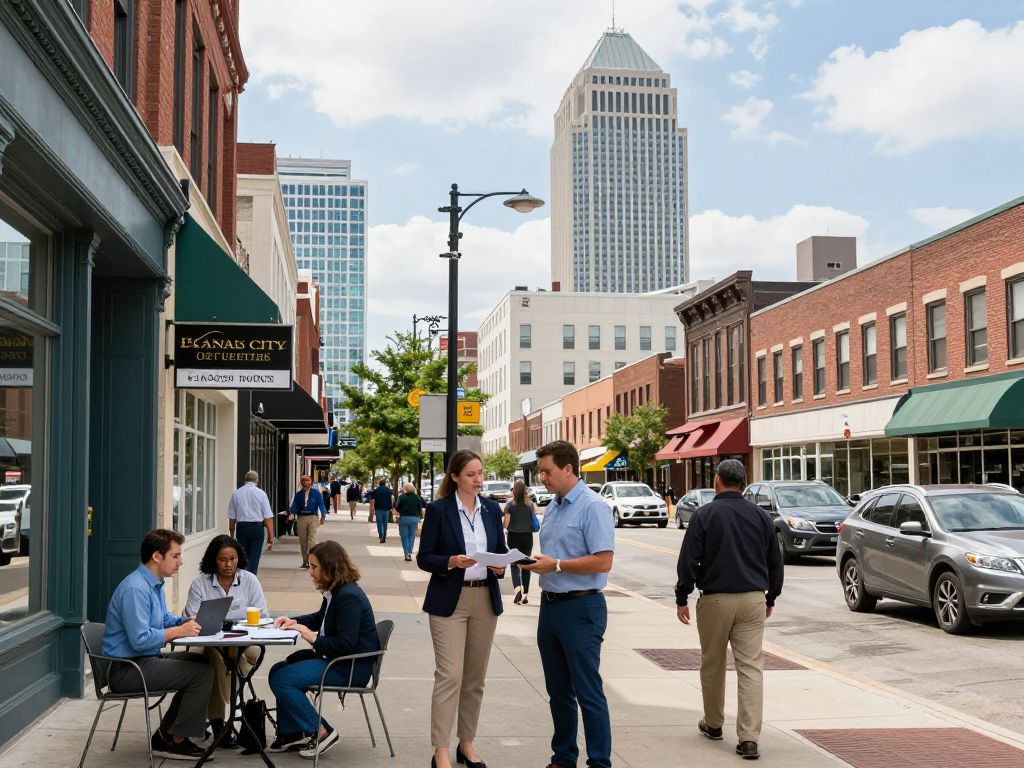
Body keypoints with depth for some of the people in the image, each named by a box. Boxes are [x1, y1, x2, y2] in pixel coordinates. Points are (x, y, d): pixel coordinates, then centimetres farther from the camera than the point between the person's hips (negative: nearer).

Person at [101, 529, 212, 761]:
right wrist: (180, 631, -19)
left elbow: (165, 619, 22)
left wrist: (189, 622, 3)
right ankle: (175, 741, -1)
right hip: (127, 670, -11)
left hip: (145, 661, 11)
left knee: (201, 661, 14)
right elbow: (140, 639, -28)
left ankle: (165, 735, 15)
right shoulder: (135, 589, -22)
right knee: (202, 674, -15)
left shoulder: (155, 584, 11)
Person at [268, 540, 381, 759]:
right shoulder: (335, 592, 9)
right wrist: (295, 621, 13)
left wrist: (313, 638, -19)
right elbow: (321, 618, 29)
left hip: (352, 667, -11)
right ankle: (291, 734, 13)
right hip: (335, 658, 11)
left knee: (282, 680, -16)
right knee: (278, 671, 11)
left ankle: (320, 733, -6)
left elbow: (346, 644, -26)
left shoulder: (349, 597, -23)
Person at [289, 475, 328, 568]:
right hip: (301, 518, 3)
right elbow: (294, 505, 5)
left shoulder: (316, 493, 2)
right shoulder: (299, 494, 8)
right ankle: (305, 561, 18)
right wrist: (291, 513, -14)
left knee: (312, 540, -12)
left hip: (312, 518, -3)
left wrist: (323, 516, -8)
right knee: (303, 541, 8)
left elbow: (321, 505, 2)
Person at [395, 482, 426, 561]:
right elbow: (420, 508, 5)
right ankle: (410, 553, 10)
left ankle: (407, 553, -6)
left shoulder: (402, 497, -8)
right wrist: (420, 517, 19)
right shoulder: (417, 497, 2)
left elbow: (397, 507, -7)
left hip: (404, 518, -3)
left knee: (404, 536, 4)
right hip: (415, 518, 3)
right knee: (412, 536, 13)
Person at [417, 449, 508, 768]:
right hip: (449, 601, -5)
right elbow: (423, 558, -5)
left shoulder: (492, 509, 7)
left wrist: (501, 565, -8)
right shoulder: (438, 509, -6)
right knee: (449, 675, -10)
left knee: (475, 677, 11)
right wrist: (452, 562, -22)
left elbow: (501, 550, 13)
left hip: (485, 600, 5)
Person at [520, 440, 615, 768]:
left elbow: (603, 561, -21)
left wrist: (555, 565, -20)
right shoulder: (552, 508, 13)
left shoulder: (592, 507, -14)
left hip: (580, 608, -9)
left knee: (588, 692, -3)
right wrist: (535, 564, 1)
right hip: (550, 604, 9)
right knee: (558, 691, 15)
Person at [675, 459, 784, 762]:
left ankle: (713, 724, 28)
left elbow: (689, 561, -6)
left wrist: (682, 598, 3)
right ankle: (749, 737, -7)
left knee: (713, 665, 13)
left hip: (715, 599, -2)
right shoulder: (760, 515, 6)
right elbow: (775, 562, 13)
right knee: (750, 667, 0)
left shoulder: (705, 515, -5)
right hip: (753, 600, 3)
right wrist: (771, 597, 24)